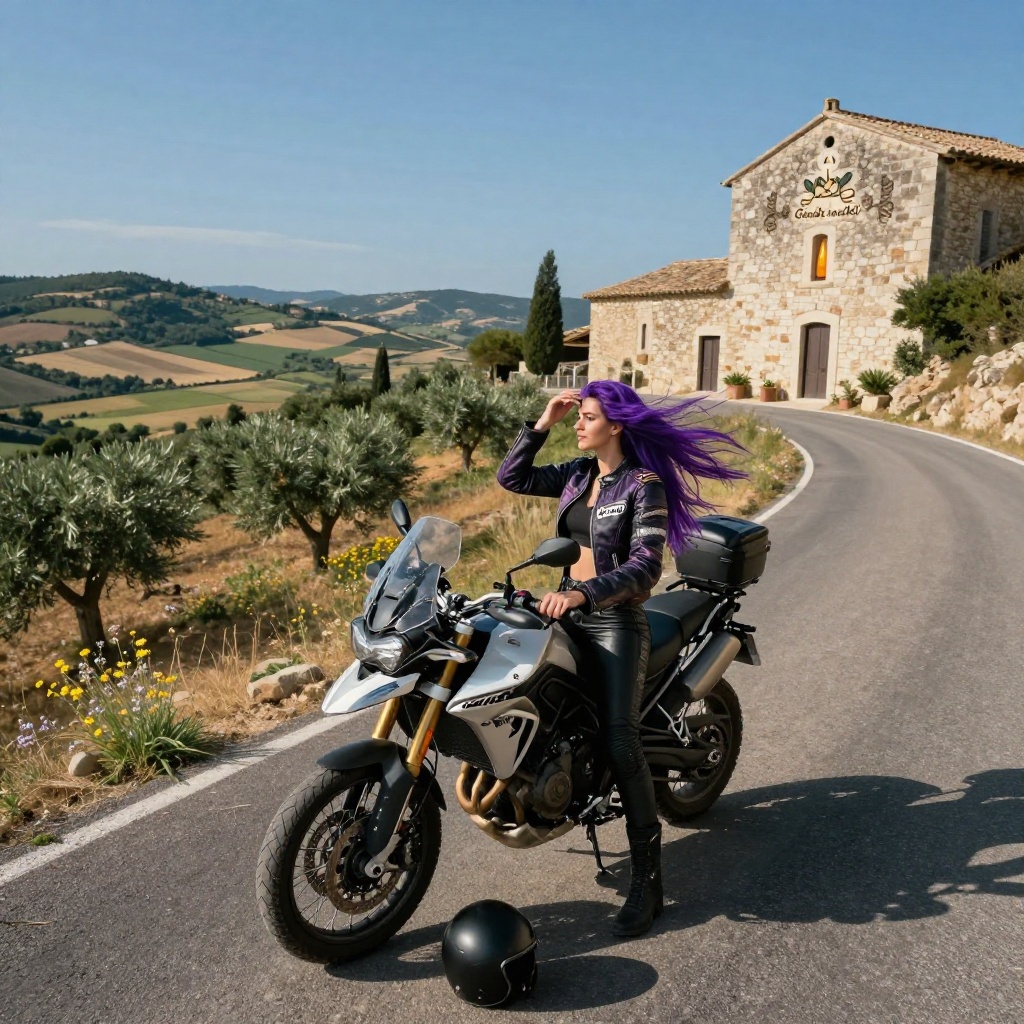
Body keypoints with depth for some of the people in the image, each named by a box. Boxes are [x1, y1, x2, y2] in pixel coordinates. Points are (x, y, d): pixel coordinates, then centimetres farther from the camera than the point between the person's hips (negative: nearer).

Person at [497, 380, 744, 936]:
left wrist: (583, 593, -30)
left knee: (621, 747, -15)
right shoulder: (578, 475, 12)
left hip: (616, 624, -8)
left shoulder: (644, 484, -9)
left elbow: (646, 566, -19)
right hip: (568, 613, 8)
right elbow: (513, 477, 10)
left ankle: (646, 882, -8)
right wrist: (543, 422, 3)